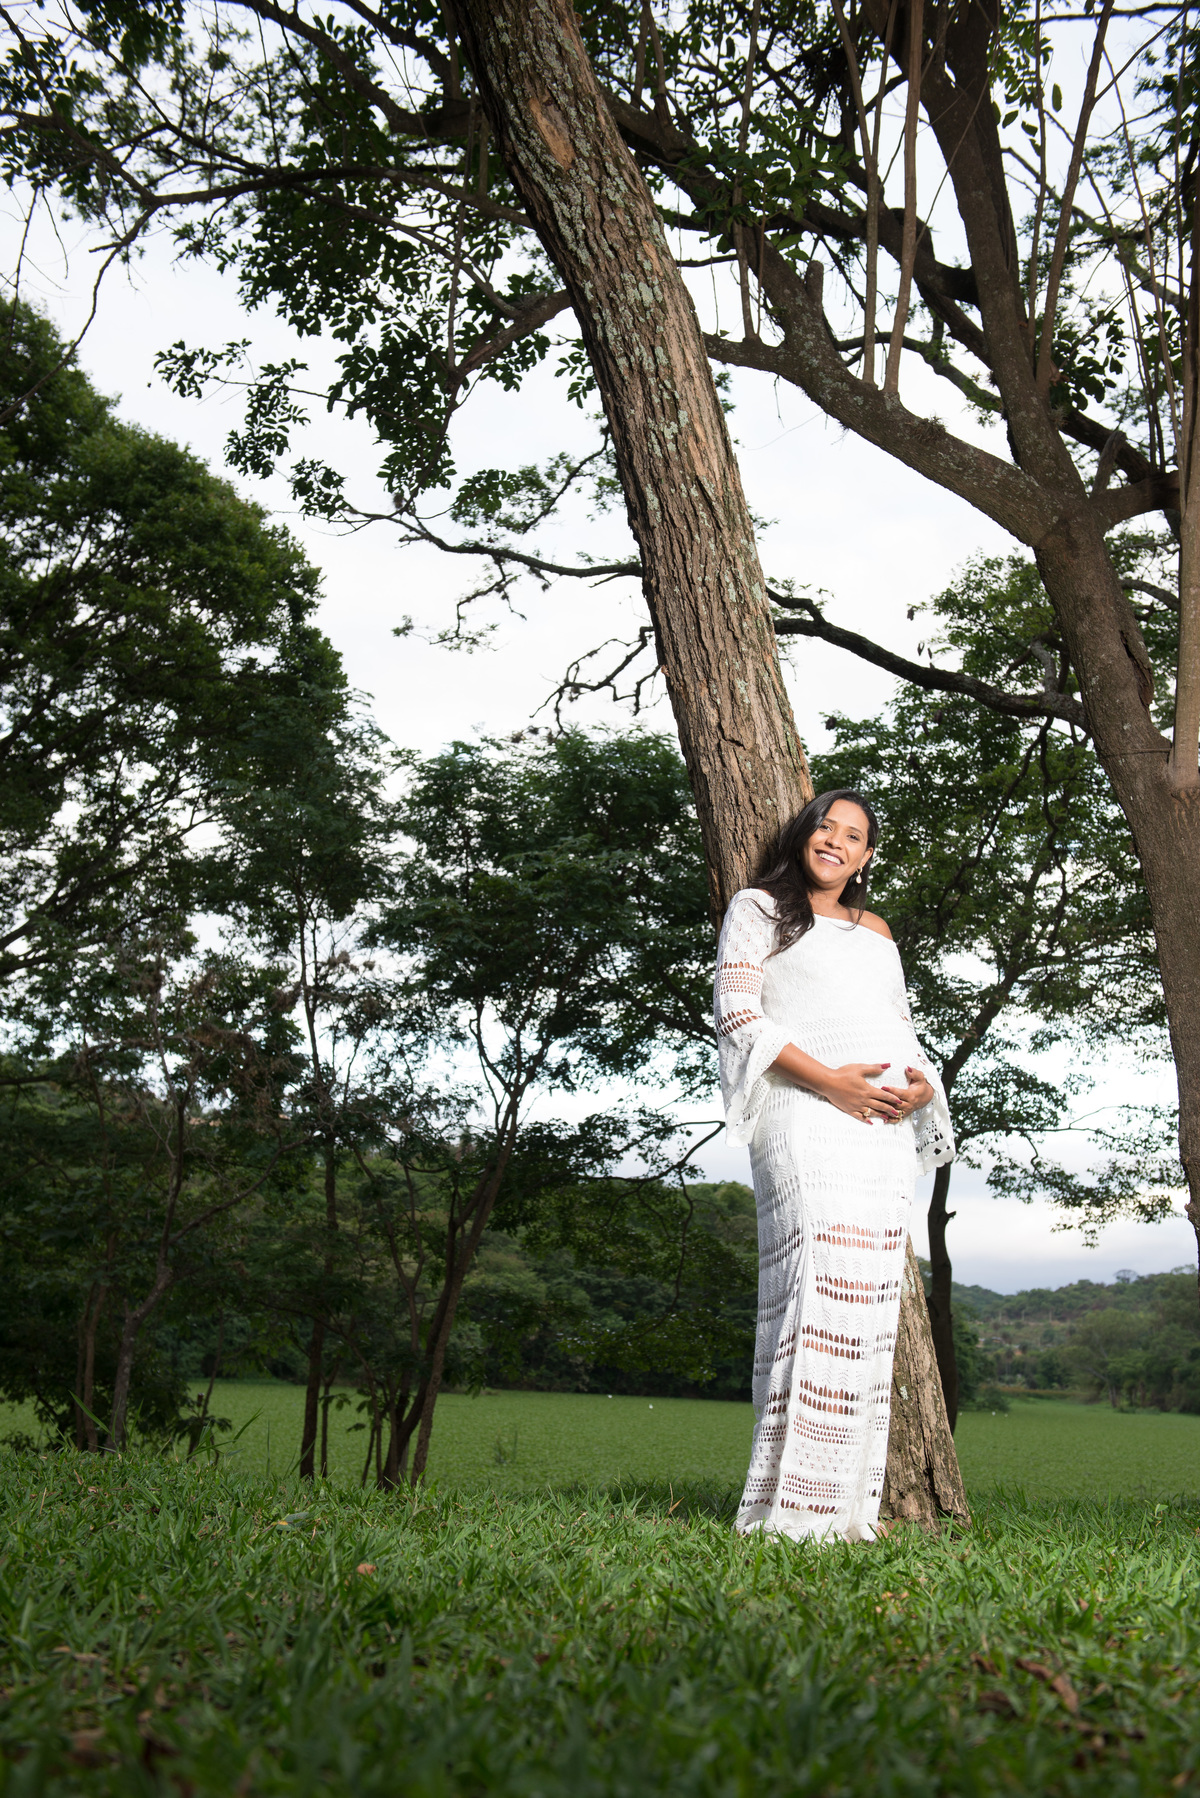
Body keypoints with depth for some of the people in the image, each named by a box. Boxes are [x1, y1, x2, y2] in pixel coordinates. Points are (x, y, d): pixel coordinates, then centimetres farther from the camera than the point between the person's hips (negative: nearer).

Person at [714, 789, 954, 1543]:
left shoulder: (877, 930, 26)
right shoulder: (759, 907, 10)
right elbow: (738, 1014, -2)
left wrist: (922, 1084, 1)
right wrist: (828, 1080, -13)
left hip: (886, 1124, 6)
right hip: (806, 1113, -6)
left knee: (871, 1299, 2)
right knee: (820, 1282, -18)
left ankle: (846, 1504, 7)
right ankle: (790, 1503, -15)